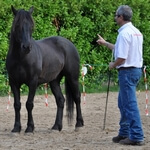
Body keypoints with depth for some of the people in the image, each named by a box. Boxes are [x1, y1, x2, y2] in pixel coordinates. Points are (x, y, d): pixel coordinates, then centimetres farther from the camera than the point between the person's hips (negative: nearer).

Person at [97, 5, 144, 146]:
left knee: (130, 104, -7)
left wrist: (113, 65, -3)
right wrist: (105, 43, 34)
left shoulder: (124, 33, -18)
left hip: (127, 71, -10)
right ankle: (124, 133, 26)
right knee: (123, 102, 20)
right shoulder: (136, 32, 12)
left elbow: (121, 57, -23)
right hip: (136, 70, 10)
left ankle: (137, 137, -7)